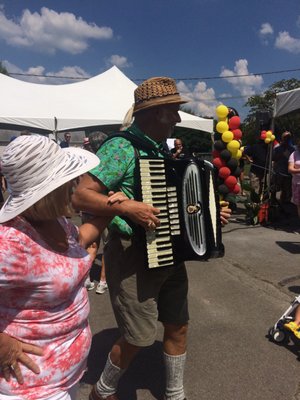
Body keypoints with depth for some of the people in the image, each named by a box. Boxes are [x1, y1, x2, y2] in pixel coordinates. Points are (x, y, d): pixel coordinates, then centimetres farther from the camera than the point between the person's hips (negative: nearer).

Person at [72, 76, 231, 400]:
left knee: (178, 327, 17)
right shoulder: (121, 146, -14)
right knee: (139, 336, 3)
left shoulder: (162, 148, 11)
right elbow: (80, 195, -20)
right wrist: (128, 208, -30)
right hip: (133, 256, -8)